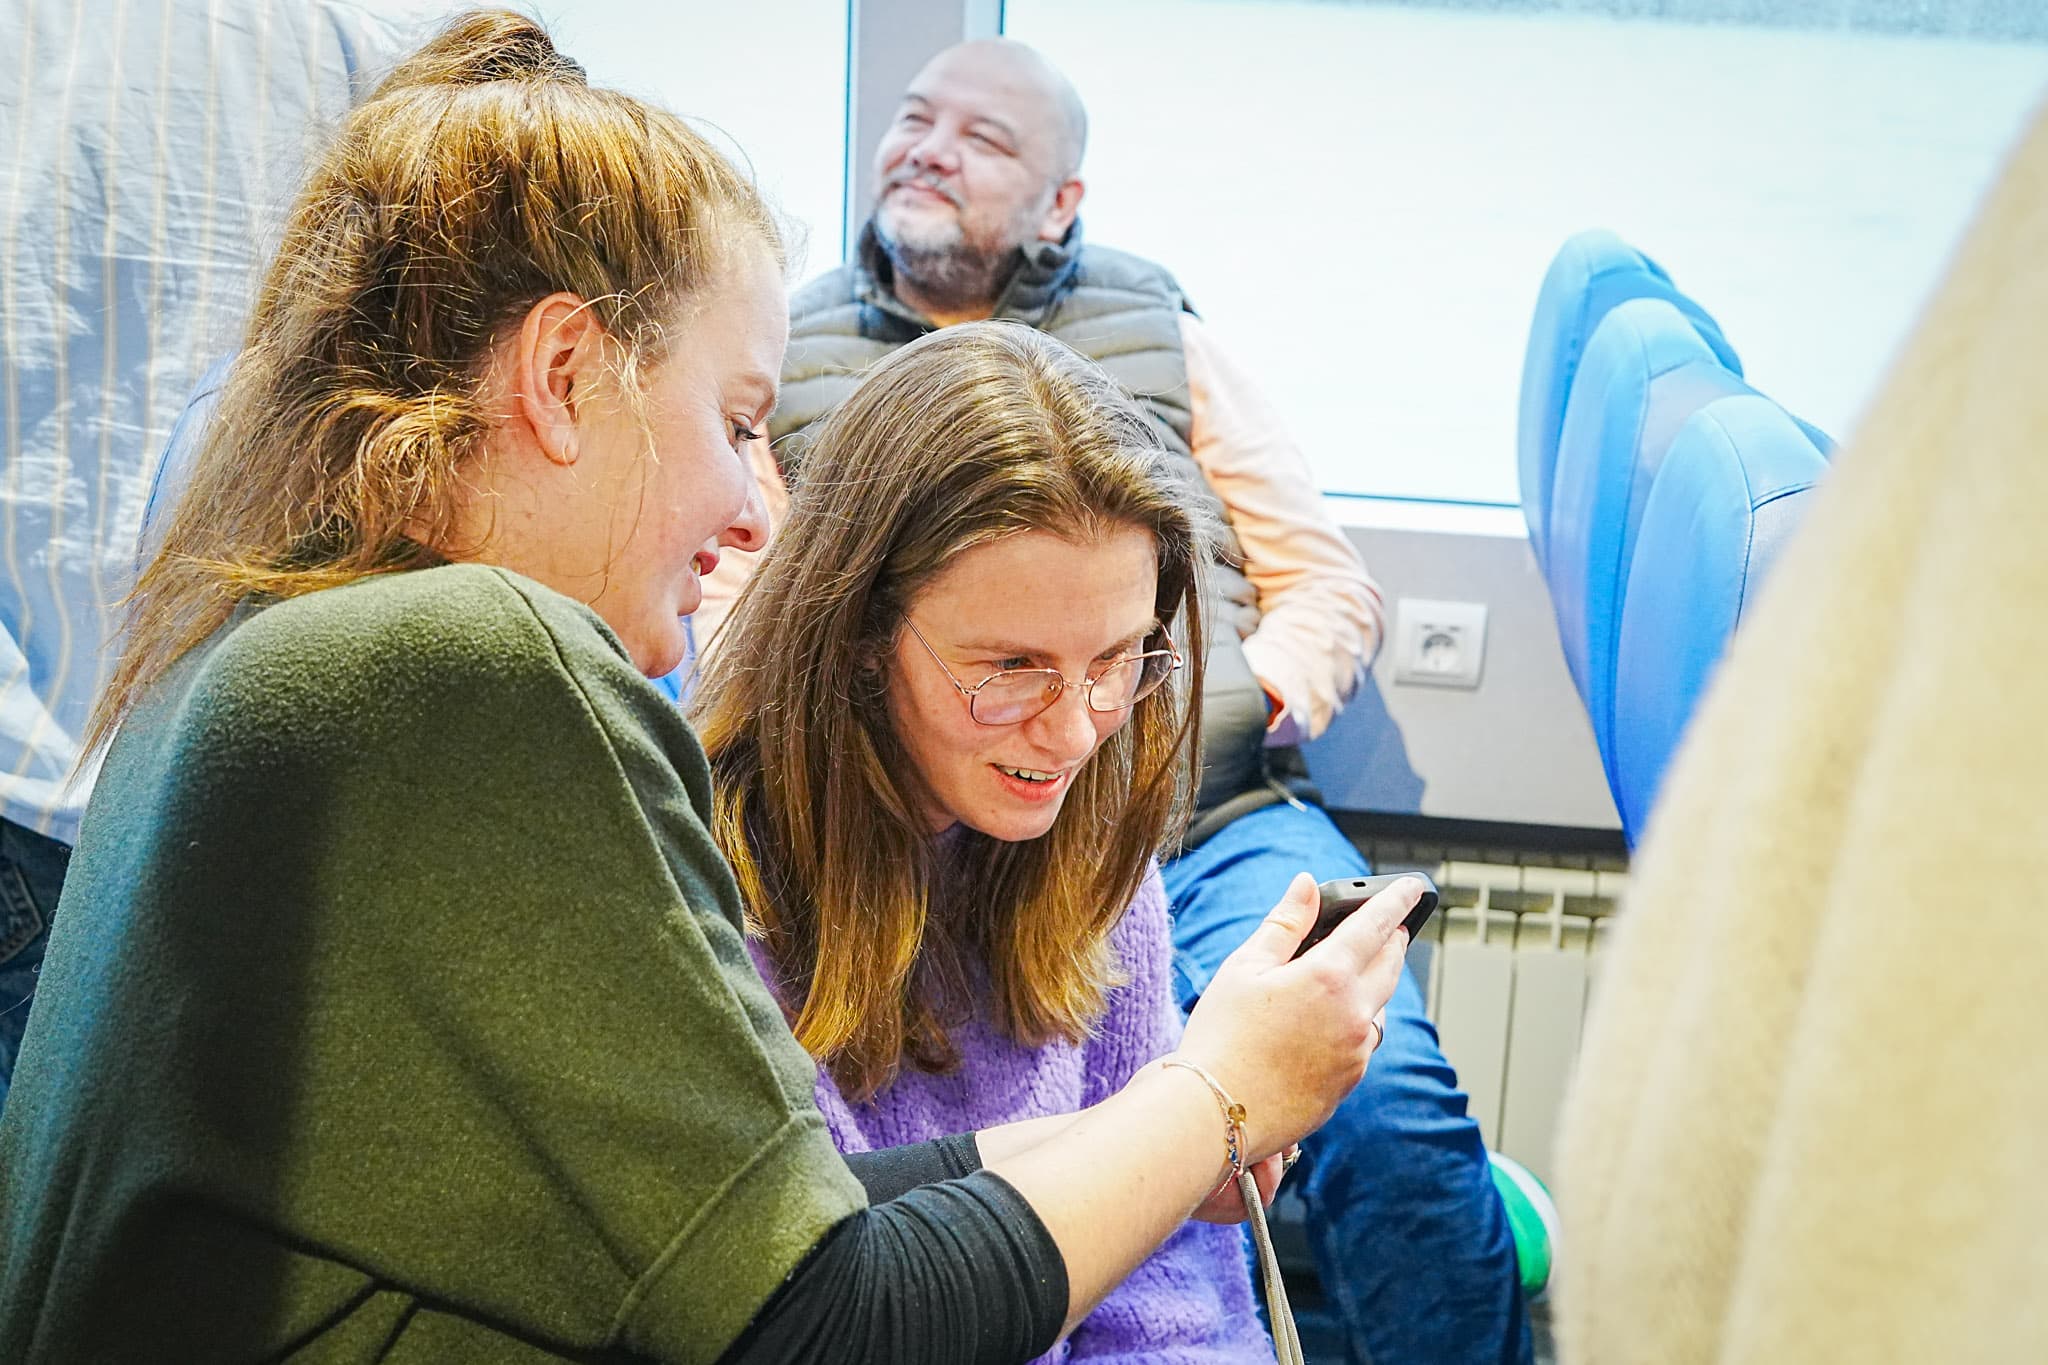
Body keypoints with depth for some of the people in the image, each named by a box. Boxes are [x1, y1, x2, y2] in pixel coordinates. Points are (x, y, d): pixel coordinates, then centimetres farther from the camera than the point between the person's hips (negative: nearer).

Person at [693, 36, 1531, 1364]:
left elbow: (1330, 582, 17)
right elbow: (739, 637, 12)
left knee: (1394, 1113, -24)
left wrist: (1239, 703, -3)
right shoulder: (790, 365, 17)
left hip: (1217, 821, 1)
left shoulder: (1164, 339, 20)